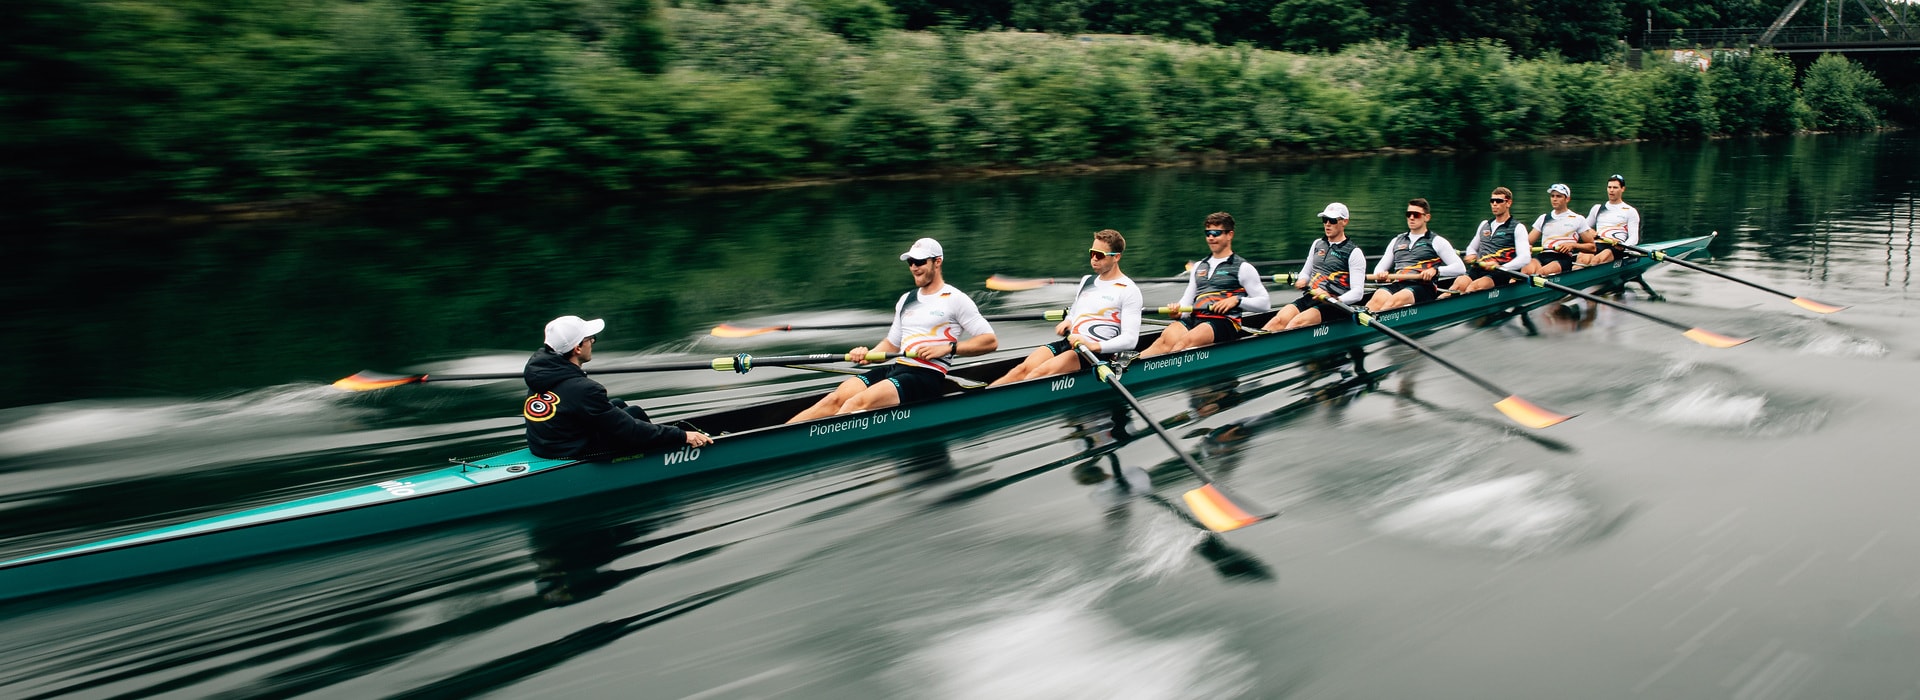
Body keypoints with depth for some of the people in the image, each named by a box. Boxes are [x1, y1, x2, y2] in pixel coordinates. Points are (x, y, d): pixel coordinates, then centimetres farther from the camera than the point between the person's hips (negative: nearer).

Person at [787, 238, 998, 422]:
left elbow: (991, 341, -3)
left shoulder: (955, 300, 1)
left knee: (859, 402, -30)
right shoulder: (906, 300, 22)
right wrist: (868, 354, 7)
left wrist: (948, 348, -13)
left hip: (928, 376, -7)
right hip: (896, 367, 7)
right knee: (836, 399, -18)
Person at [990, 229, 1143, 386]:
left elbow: (1130, 339, -10)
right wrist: (1067, 322, 8)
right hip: (1068, 342, 7)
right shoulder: (1087, 281, 22)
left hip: (1096, 350, -7)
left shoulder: (1129, 291, -1)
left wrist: (1093, 346, -22)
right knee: (1024, 369, -21)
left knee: (1043, 371, -31)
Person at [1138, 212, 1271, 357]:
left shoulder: (1242, 267, 10)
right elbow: (1186, 301, 24)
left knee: (1187, 340, -36)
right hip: (1194, 319, 5)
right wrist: (1178, 311, 0)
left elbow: (1263, 303, 6)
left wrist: (1236, 300, -9)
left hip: (1224, 322, -4)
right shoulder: (1199, 267, 27)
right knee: (1167, 338, -29)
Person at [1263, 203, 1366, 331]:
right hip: (1310, 297, 5)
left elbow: (1357, 293, -8)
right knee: (1279, 320, -25)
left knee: (1298, 322, -33)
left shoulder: (1354, 252, 0)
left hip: (1334, 303, -5)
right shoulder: (1318, 244, 20)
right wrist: (1302, 281, 4)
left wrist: (1335, 300, -25)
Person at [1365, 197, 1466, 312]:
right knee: (1378, 298, -34)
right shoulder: (1397, 241, 28)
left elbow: (1460, 268, 6)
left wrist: (1436, 270, -12)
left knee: (1395, 300, -38)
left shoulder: (1436, 241, 14)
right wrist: (1380, 275, 2)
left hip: (1422, 286, -3)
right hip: (1396, 284, 4)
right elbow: (1379, 267, 27)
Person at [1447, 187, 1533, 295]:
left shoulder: (1518, 228, 5)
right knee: (1459, 283, -30)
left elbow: (1525, 258, -8)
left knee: (1474, 286, -36)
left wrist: (1501, 267, -23)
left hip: (1500, 274, -4)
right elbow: (1471, 247, 36)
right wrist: (1471, 255, 10)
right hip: (1478, 269, 4)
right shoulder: (1484, 225, 25)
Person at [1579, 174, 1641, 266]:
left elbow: (1634, 238, 4)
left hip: (1616, 248, -3)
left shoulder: (1630, 211, 13)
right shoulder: (1597, 208, 25)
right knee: (1584, 258, -35)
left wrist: (1623, 246, -19)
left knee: (1597, 259, -38)